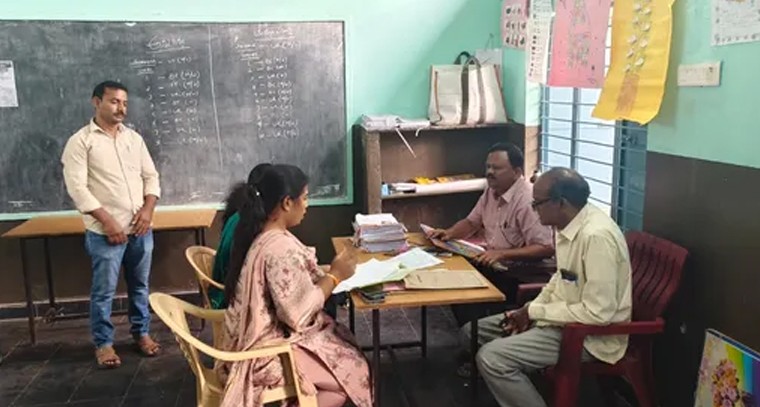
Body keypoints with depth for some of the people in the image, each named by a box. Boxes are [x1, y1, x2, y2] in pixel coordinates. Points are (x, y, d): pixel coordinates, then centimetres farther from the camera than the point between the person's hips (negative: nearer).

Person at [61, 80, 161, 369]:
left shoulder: (134, 138, 9)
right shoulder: (80, 141, -6)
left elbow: (151, 176, 11)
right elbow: (77, 188, -12)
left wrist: (148, 209, -6)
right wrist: (107, 221, -17)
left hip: (140, 229, 5)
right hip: (105, 232, -4)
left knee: (139, 286, 15)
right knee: (103, 291, 5)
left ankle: (141, 332, 30)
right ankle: (103, 343, 21)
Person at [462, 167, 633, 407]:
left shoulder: (596, 235, -28)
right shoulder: (569, 223, 0)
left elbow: (598, 312, -29)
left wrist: (535, 313, -18)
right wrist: (531, 309, 1)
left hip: (589, 334, -9)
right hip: (562, 316, 9)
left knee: (491, 358, -23)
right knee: (473, 332, 7)